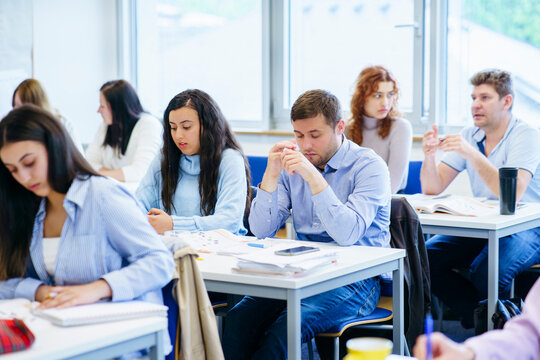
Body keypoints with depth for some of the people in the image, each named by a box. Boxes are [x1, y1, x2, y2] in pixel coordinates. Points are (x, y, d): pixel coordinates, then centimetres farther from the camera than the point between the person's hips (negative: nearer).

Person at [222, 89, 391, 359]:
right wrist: (271, 175, -9)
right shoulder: (292, 165, 10)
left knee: (289, 324, -32)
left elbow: (347, 234, -21)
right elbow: (261, 231, 3)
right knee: (238, 317, -23)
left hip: (355, 279, -5)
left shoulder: (369, 166, -6)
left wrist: (314, 177, -25)